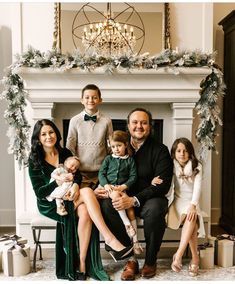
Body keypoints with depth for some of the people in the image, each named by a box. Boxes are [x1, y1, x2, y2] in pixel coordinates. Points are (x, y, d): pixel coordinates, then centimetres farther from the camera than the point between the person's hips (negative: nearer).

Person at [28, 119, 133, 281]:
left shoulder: (65, 153, 10)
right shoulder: (34, 160, -2)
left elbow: (78, 175, 6)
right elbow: (39, 192, -8)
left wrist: (75, 185, -17)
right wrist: (58, 182, -24)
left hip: (69, 198, 4)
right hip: (50, 203, -3)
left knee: (84, 212, -32)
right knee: (87, 192, -29)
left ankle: (82, 262, -25)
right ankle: (110, 239, -32)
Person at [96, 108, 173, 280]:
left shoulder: (160, 150, -3)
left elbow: (162, 185, -13)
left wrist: (135, 200, -24)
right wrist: (99, 189, -9)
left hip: (150, 199, -3)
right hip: (124, 198, 3)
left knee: (155, 209, -36)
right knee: (106, 205, -28)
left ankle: (150, 261, -10)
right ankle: (131, 259, -15)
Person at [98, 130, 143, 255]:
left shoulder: (130, 160, 10)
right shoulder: (108, 159, 12)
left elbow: (133, 176, 4)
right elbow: (101, 173, 7)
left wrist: (124, 186, -12)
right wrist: (106, 185, -11)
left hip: (123, 188, 1)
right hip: (110, 187, 0)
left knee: (130, 208, -18)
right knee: (115, 194, -35)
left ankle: (135, 239, -10)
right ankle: (127, 224, -32)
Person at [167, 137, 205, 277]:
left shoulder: (197, 167, 0)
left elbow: (198, 187, -13)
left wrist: (193, 205, -29)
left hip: (192, 202, 1)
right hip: (178, 201, 0)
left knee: (192, 217, -33)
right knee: (191, 220, -30)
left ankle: (178, 255, -32)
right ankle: (195, 258, -24)